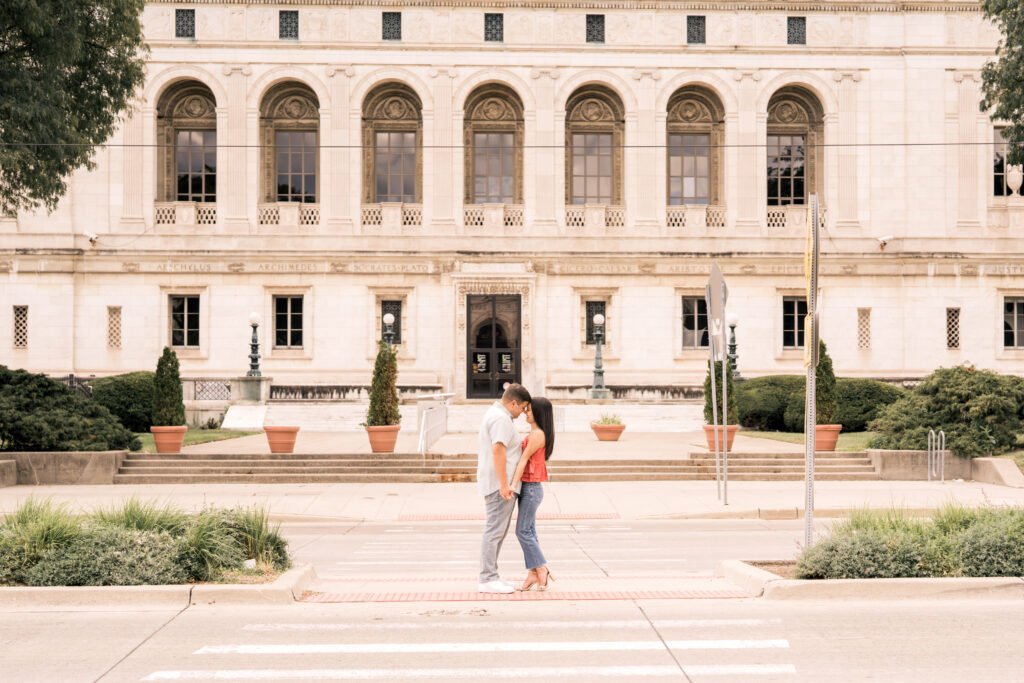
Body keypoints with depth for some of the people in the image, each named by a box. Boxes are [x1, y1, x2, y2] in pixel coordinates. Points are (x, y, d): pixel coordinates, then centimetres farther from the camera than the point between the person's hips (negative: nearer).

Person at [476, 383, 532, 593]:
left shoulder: (493, 414, 20)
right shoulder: (501, 418, -14)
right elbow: (498, 450, -24)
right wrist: (504, 484, -26)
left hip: (495, 485, 11)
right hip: (500, 484, -11)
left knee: (497, 531, 12)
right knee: (495, 531, -9)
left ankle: (490, 576, 16)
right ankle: (488, 579, -7)